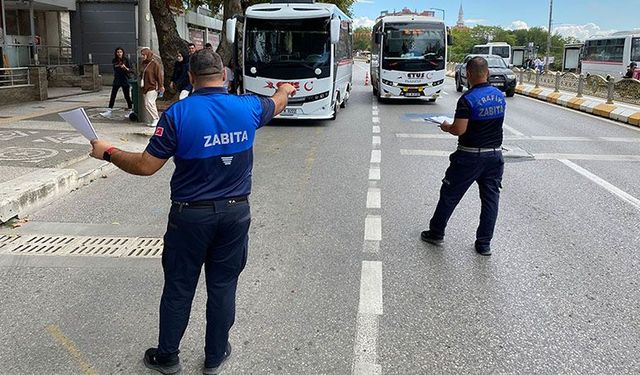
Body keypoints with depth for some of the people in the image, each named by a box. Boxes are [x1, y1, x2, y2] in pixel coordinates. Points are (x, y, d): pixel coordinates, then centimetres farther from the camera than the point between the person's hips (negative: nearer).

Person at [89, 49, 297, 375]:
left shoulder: (178, 113, -15)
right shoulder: (248, 107, -5)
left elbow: (146, 166, -13)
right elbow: (276, 104, 19)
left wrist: (107, 152, 4)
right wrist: (285, 90, 42)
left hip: (190, 215, -2)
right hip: (235, 213, 3)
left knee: (179, 288, 13)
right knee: (223, 286, 14)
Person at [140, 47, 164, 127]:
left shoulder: (155, 64, -11)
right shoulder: (144, 63, 13)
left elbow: (159, 76, -12)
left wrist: (161, 86, -13)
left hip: (152, 88, -8)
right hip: (145, 87, 8)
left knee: (148, 104, -15)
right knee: (151, 104, 11)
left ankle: (156, 119, -6)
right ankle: (154, 120, 19)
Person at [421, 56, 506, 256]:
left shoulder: (468, 99, -18)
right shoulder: (500, 96, 4)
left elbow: (459, 129, -23)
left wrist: (447, 127, -1)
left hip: (470, 156, -5)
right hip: (495, 154, 5)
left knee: (449, 195, 10)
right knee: (490, 198, 10)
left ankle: (436, 233, 23)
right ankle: (484, 244, 14)